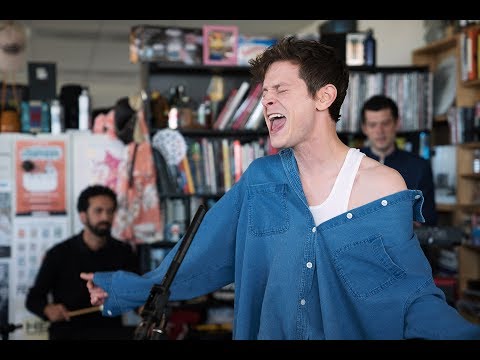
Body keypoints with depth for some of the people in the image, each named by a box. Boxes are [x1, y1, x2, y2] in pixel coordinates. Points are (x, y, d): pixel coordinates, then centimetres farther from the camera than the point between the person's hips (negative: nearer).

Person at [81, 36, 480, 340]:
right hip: (266, 331, 3)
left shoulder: (384, 187, -12)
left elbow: (413, 294, -13)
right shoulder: (259, 179, -3)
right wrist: (129, 290, 1)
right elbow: (203, 254, 3)